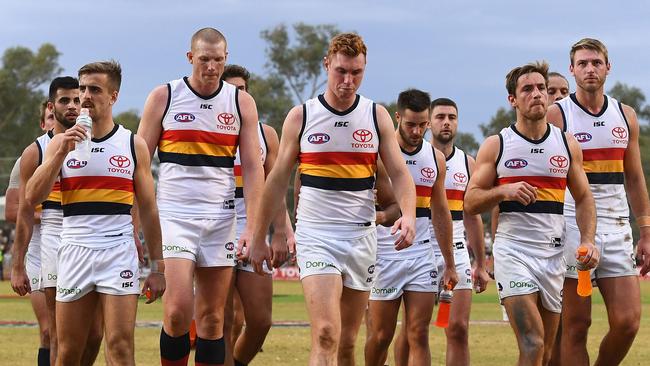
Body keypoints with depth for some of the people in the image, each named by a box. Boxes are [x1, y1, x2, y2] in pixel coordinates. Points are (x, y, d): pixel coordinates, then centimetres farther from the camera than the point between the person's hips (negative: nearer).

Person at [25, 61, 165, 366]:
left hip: (119, 254, -2)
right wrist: (62, 152, -12)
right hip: (75, 251, 2)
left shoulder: (134, 145, 6)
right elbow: (32, 197, -2)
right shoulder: (61, 142, 8)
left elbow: (148, 209, 9)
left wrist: (157, 266, 5)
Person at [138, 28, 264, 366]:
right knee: (178, 309, -16)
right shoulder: (164, 97, 2)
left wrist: (252, 227, -4)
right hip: (174, 214, -2)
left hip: (221, 217, 2)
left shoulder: (241, 103, 7)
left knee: (212, 317, 3)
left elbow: (253, 167, 5)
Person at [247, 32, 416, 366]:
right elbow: (277, 179, 8)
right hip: (315, 236, -3)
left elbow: (399, 173, 3)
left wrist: (408, 214, -17)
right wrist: (258, 238, 9)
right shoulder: (300, 116, 1)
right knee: (326, 336, -18)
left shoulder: (377, 116, 6)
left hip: (361, 238, 3)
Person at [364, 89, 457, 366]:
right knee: (380, 336, 3)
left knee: (419, 336, -5)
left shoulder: (435, 158, 10)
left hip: (422, 255, 3)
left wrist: (450, 264, 17)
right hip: (383, 255, -3)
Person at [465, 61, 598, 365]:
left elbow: (583, 197, 17)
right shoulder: (496, 146, 2)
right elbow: (470, 202, 2)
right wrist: (503, 191, -17)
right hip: (512, 250, -4)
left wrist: (588, 239, 1)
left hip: (553, 254, 4)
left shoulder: (567, 144, 11)